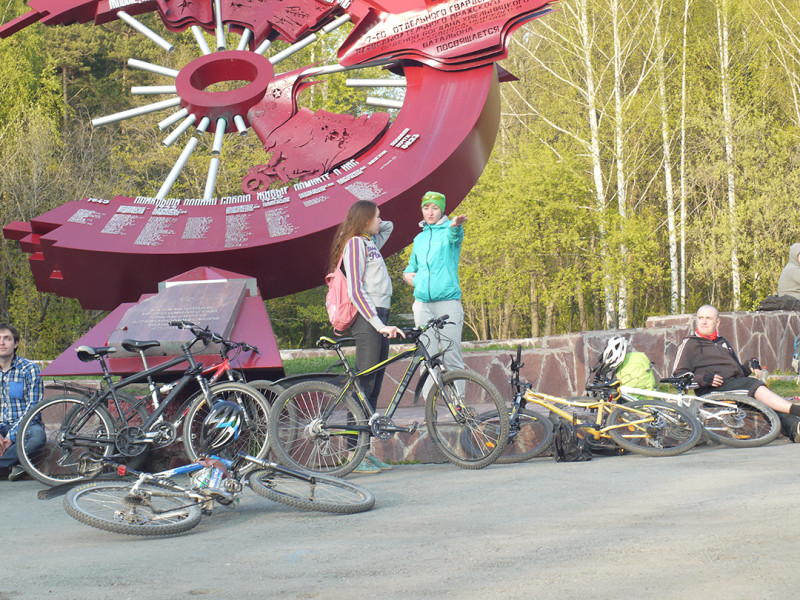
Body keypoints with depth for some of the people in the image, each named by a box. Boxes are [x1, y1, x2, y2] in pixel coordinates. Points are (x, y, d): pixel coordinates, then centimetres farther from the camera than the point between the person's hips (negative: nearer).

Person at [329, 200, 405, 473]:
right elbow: (355, 291, -15)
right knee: (364, 386, -11)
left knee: (374, 388, 8)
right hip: (367, 319, -9)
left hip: (380, 317, 9)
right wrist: (379, 324, -20)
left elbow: (388, 226, 42)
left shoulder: (370, 242, 20)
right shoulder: (355, 243, -7)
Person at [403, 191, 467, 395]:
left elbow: (455, 236, -22)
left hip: (448, 300, -5)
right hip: (422, 302, 5)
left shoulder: (448, 230, 3)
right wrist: (407, 274, 9)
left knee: (452, 355, -7)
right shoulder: (419, 238, 20)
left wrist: (455, 225, -47)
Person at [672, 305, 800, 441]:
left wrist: (749, 368, 14)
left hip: (735, 383, 6)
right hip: (712, 390, -6)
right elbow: (678, 375, 2)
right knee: (754, 385, -31)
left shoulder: (724, 343, 32)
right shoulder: (689, 344, 12)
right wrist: (704, 379, -14)